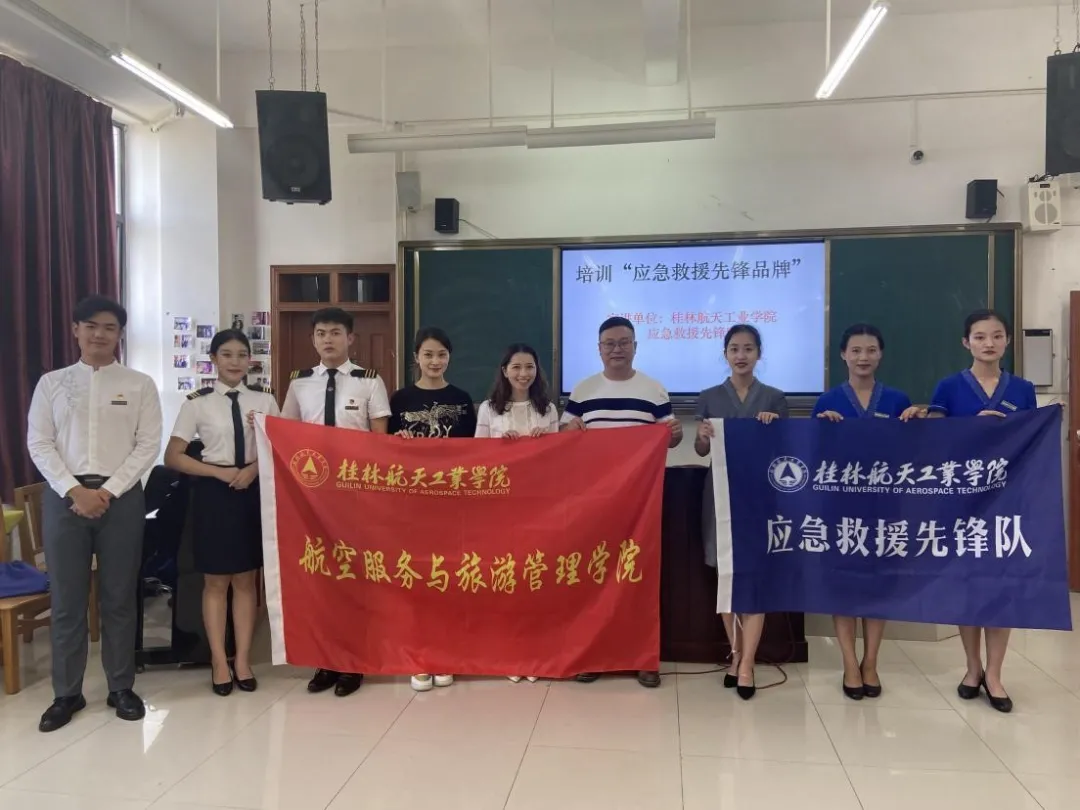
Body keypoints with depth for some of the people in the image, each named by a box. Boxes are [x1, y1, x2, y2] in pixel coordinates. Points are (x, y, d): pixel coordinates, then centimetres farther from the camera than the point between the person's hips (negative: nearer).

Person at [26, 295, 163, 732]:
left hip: (121, 496, -1)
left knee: (120, 598, 7)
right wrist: (75, 491, -11)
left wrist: (108, 491, -11)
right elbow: (39, 445, 1)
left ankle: (121, 687, 20)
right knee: (66, 600, 6)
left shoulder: (140, 385, 4)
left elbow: (148, 445, -2)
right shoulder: (51, 383, 7)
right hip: (64, 496, 1)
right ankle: (67, 693, 20)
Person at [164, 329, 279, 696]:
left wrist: (255, 468, -13)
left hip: (254, 491, 2)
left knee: (247, 580, 9)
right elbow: (173, 456, -4)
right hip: (213, 492, -1)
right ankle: (219, 662, 21)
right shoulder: (198, 402, -4)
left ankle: (243, 660, 21)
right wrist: (220, 472, -13)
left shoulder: (264, 399, 1)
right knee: (216, 582, 7)